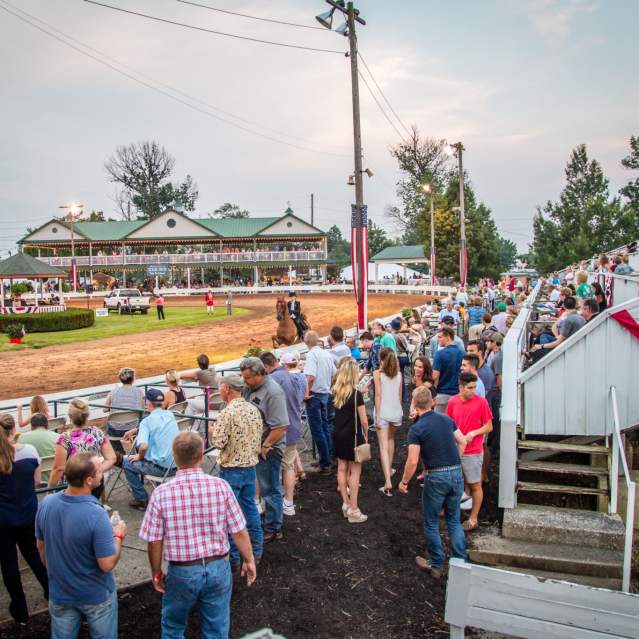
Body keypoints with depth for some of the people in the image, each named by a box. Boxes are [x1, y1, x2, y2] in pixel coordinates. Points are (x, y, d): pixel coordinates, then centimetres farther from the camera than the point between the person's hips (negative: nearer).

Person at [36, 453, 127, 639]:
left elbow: (41, 546, 1)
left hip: (59, 594, 4)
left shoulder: (46, 503, -15)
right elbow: (107, 565, -27)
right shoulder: (96, 515, -33)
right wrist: (119, 536, -10)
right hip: (96, 596, -4)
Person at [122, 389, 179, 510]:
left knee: (127, 463, 17)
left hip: (160, 468, -6)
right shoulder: (170, 415, 6)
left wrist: (139, 457, -4)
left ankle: (142, 499, 16)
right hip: (176, 466, 6)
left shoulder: (147, 421, -12)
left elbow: (143, 447, -25)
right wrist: (136, 430, 27)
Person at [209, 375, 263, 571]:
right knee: (250, 507, 18)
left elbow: (218, 443, -18)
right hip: (251, 467, 7)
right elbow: (258, 439, 9)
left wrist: (211, 431, 0)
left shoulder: (227, 413, -19)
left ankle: (232, 559, 10)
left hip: (231, 469, -7)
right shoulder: (254, 410, 2)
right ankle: (255, 551, 28)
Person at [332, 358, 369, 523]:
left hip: (338, 435, 6)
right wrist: (366, 435, 4)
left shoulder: (336, 391, -2)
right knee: (355, 471, 2)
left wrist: (361, 375, 32)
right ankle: (354, 511, 6)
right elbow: (364, 420, -13)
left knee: (342, 469, 14)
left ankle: (346, 504, 24)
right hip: (353, 437, -6)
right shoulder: (356, 394, -19)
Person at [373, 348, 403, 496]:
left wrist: (377, 416, -8)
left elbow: (378, 395, -12)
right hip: (396, 411, 4)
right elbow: (400, 395, 8)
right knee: (391, 439, 28)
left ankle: (388, 481, -15)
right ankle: (389, 469, 40)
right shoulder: (398, 374, 4)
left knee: (383, 446, -6)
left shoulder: (378, 374, -8)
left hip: (383, 412, -4)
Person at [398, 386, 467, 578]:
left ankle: (436, 564, 23)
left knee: (431, 523, 13)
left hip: (436, 477, -5)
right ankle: (462, 562, 20)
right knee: (454, 521, 19)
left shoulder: (416, 429, -13)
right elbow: (462, 442, 14)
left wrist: (404, 482, -3)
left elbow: (412, 461, -16)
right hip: (457, 473, 5)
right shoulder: (447, 420, 4)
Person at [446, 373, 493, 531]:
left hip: (473, 452, -3)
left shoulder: (481, 402, -12)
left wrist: (473, 433, -19)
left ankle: (473, 519, 22)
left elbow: (489, 427, -6)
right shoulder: (452, 402, -1)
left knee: (475, 486, 9)